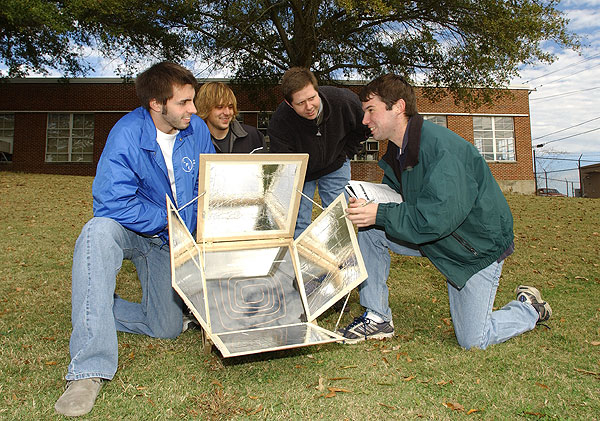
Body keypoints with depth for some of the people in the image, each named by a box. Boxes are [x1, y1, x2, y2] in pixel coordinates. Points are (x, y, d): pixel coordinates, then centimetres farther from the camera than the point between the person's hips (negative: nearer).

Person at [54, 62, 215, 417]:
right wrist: (172, 219, -23)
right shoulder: (127, 135, -22)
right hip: (129, 231, -3)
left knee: (167, 329, -3)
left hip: (167, 242, 4)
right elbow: (113, 203, -28)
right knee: (99, 231, -41)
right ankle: (90, 370, -36)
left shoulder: (197, 129, -8)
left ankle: (95, 306, 25)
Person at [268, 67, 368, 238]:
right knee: (298, 225, -5)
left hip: (335, 166, 2)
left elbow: (363, 127, -2)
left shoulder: (344, 100, -25)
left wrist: (346, 153, -3)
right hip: (300, 171, -1)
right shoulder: (279, 123, -30)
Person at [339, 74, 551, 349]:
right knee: (369, 229, -10)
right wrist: (365, 207, -18)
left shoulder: (441, 146, -29)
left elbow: (438, 218, -35)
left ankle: (530, 308, 25)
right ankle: (378, 318, 0)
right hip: (434, 238, 7)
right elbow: (393, 199, 2)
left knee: (473, 341, -4)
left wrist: (380, 214, -32)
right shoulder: (396, 153, -2)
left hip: (479, 244, -7)